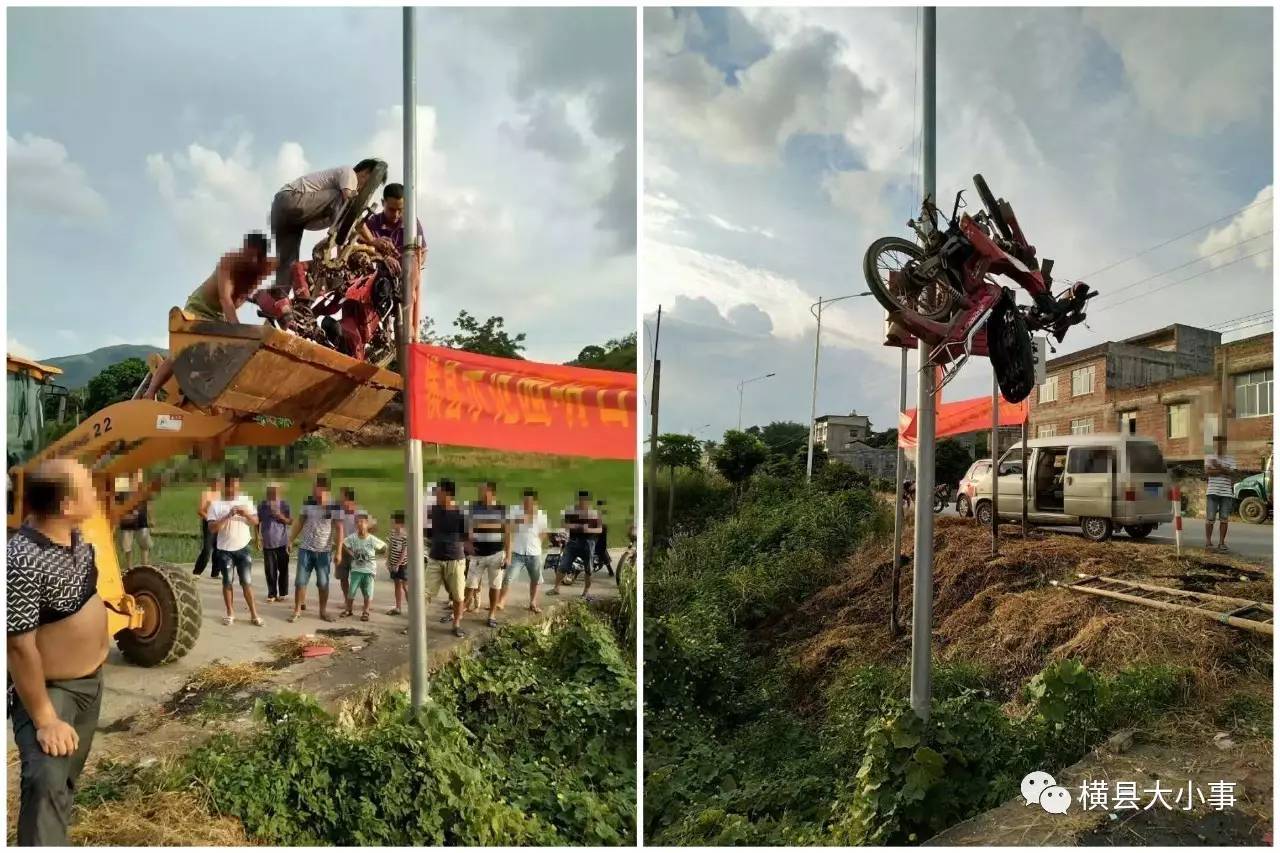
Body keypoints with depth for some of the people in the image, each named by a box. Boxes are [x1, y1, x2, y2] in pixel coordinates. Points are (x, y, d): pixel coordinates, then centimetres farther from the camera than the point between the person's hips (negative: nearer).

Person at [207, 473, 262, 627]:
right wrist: (228, 516, -22)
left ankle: (254, 614, 4)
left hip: (243, 548, 1)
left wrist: (246, 514, -18)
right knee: (227, 582, 7)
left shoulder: (246, 501, 3)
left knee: (246, 581, 1)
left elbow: (256, 522, 2)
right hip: (224, 550, -1)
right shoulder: (216, 504, -3)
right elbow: (213, 528, -11)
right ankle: (230, 613, 18)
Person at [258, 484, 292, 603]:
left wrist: (280, 515, -20)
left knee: (283, 569, 3)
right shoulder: (262, 505, 1)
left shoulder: (284, 504, -3)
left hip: (282, 542, -1)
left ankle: (283, 593, 13)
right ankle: (271, 594, 11)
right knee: (270, 570, 3)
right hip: (267, 543, 1)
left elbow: (290, 521, -3)